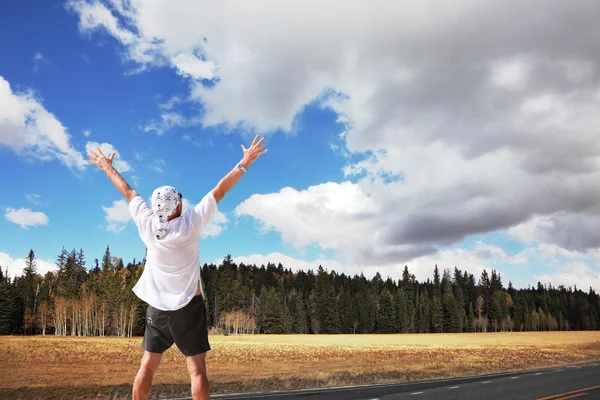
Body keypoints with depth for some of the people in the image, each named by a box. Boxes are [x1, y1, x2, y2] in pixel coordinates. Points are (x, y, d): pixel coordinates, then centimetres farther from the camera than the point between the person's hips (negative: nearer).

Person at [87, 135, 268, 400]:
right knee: (197, 370, -3)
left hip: (157, 307, 4)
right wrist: (245, 162, -8)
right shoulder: (189, 223, -11)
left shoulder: (147, 223, -3)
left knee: (147, 367, 11)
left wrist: (107, 167, 23)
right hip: (188, 306, -4)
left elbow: (128, 192, 11)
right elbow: (219, 191, -10)